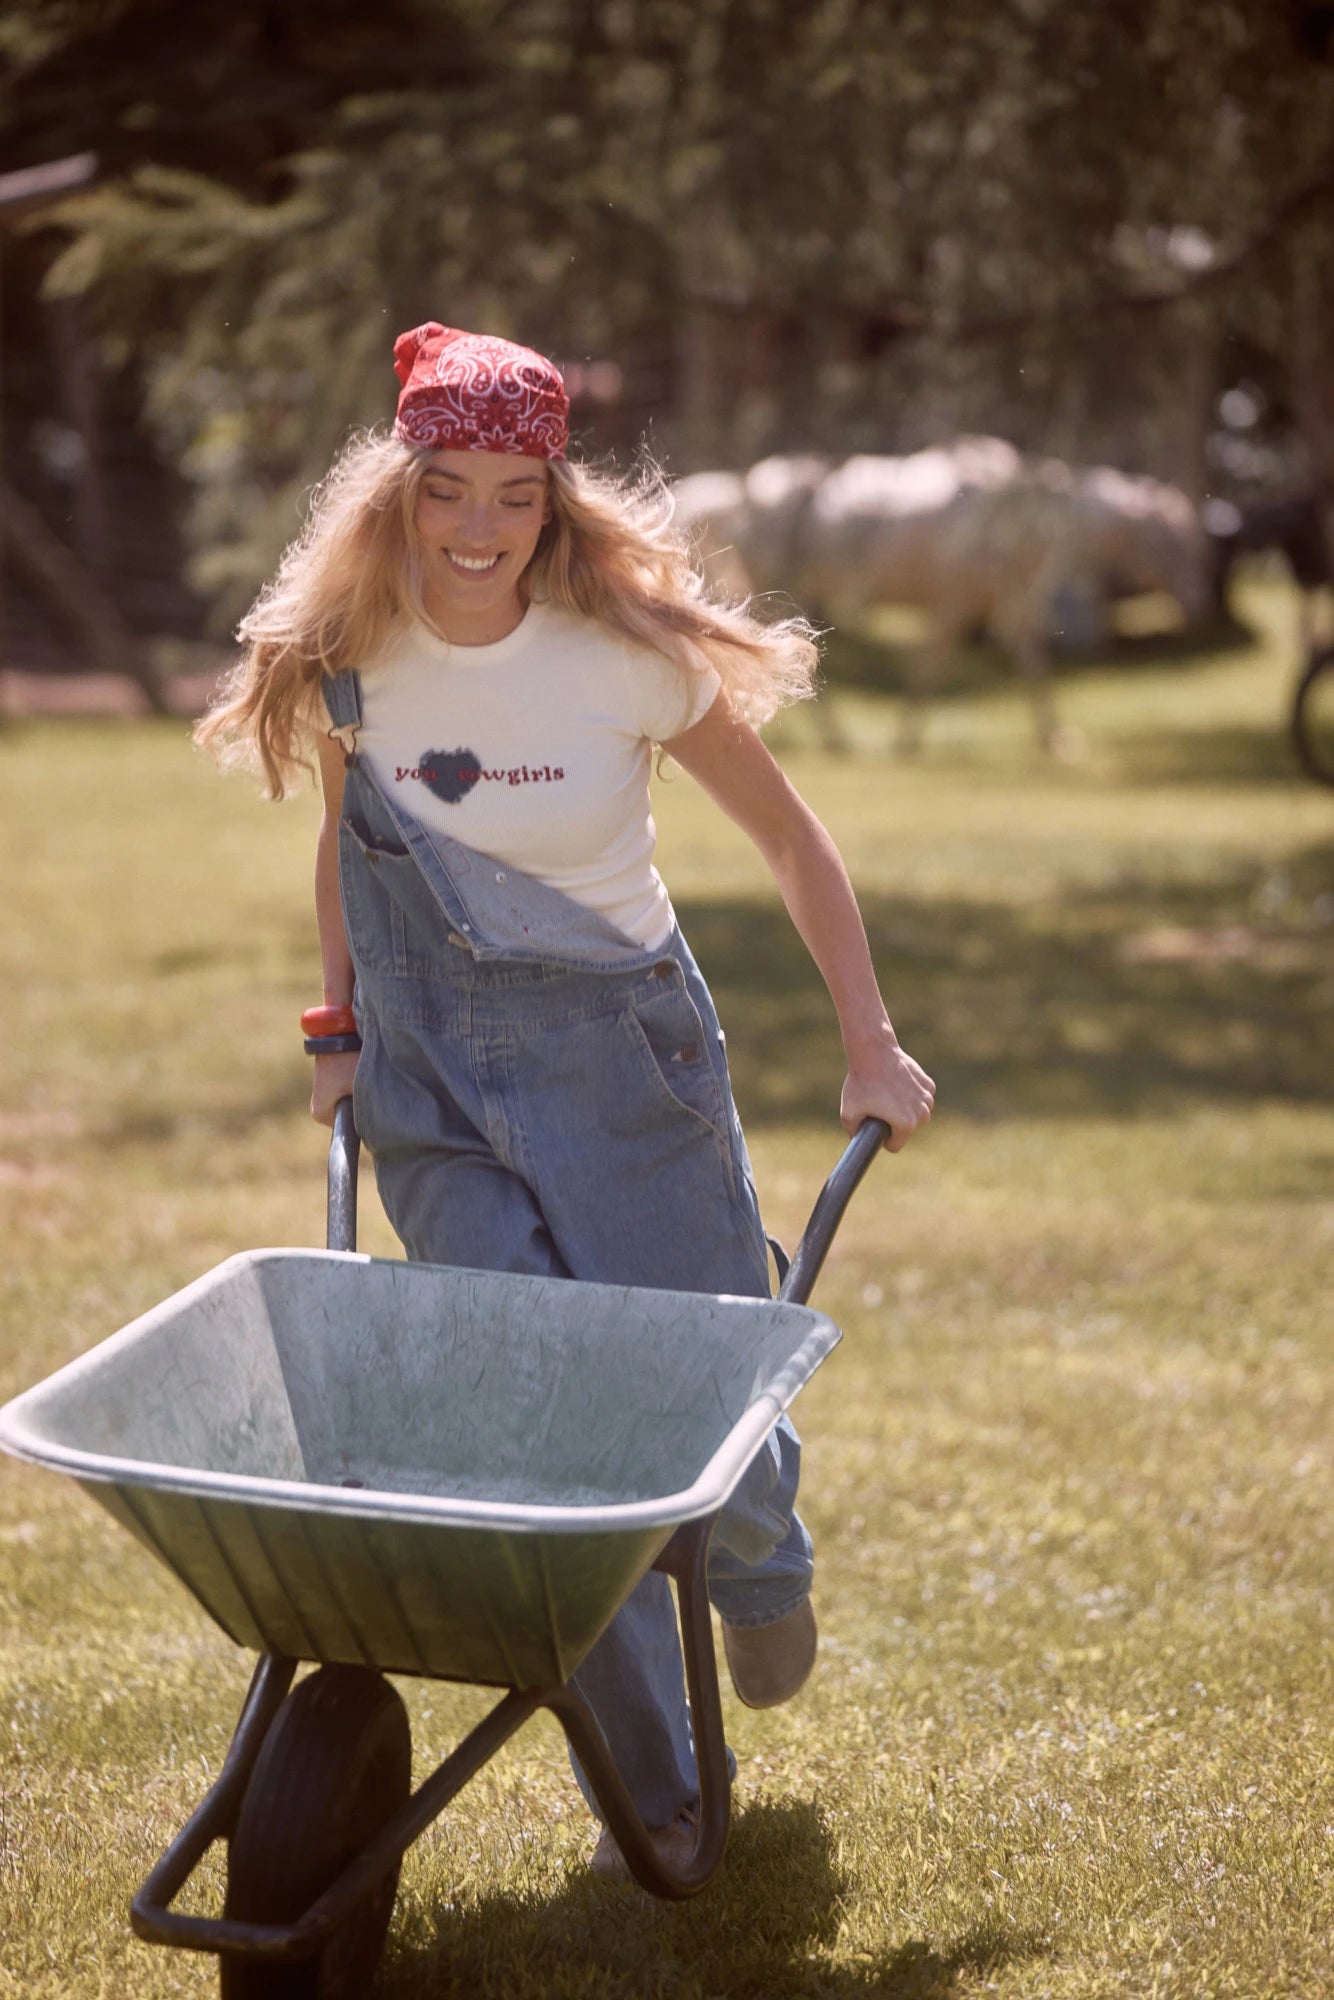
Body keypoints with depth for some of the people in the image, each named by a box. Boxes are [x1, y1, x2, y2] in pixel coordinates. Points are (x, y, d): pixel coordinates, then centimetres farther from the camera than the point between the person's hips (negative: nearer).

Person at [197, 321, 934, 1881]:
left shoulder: (629, 653, -14)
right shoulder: (348, 655, -6)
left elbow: (788, 837, -3)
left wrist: (871, 1046, -2)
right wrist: (343, 1034, 13)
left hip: (622, 1050, -1)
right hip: (437, 1078, 2)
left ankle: (761, 1560, 44)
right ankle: (649, 1791, 10)